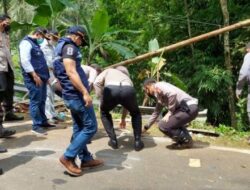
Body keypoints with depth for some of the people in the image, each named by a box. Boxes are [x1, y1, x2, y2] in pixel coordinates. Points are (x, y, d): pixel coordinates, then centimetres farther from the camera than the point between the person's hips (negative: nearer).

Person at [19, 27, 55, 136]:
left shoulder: (35, 44, 23)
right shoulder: (26, 42, -8)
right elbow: (25, 60, -20)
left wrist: (45, 76, 21)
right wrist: (34, 75, -22)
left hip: (41, 77, 10)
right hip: (34, 78, -10)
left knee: (41, 101, 13)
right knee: (35, 102, -7)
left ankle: (43, 122, 22)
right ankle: (36, 126, -3)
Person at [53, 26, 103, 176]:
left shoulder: (62, 47, 20)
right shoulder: (69, 47, -12)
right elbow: (71, 72, -24)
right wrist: (85, 92, -26)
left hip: (72, 94, 11)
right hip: (77, 94, -11)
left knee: (79, 127, 13)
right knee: (90, 127, -5)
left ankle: (85, 159, 21)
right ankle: (68, 157, -2)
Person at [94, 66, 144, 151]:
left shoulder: (109, 71, 39)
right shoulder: (127, 77, 44)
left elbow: (96, 83, 18)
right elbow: (127, 103, 51)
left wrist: (102, 99, 24)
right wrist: (123, 118, 63)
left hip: (111, 89, -2)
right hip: (128, 90, 2)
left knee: (104, 113, 31)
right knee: (136, 114, 33)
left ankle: (113, 140, 26)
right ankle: (137, 141, 25)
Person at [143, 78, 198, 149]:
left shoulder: (158, 86, -4)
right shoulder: (159, 96, 24)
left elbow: (173, 93, -23)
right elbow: (156, 112, 36)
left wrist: (169, 113, -13)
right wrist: (146, 127, 43)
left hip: (189, 108, -10)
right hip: (188, 108, 10)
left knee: (163, 125, -9)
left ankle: (186, 141, 4)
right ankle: (185, 138, 20)